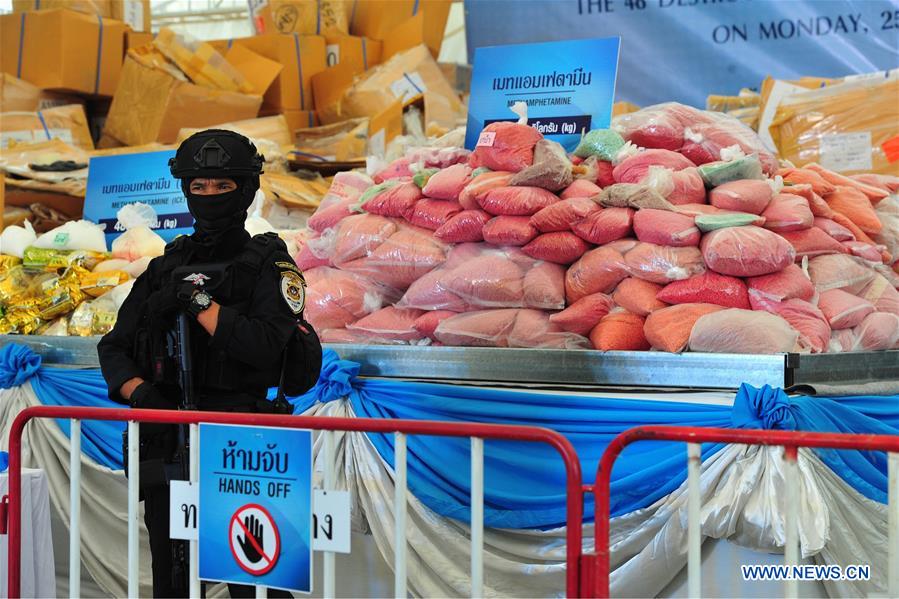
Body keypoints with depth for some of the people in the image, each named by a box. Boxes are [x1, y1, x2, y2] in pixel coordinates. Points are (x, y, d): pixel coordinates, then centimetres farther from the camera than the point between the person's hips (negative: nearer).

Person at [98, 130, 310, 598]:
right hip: (167, 444, 5)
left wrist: (198, 301, -14)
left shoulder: (270, 265, 0)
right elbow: (114, 349, 12)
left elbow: (264, 346, -16)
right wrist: (140, 392, -7)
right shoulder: (166, 267, 15)